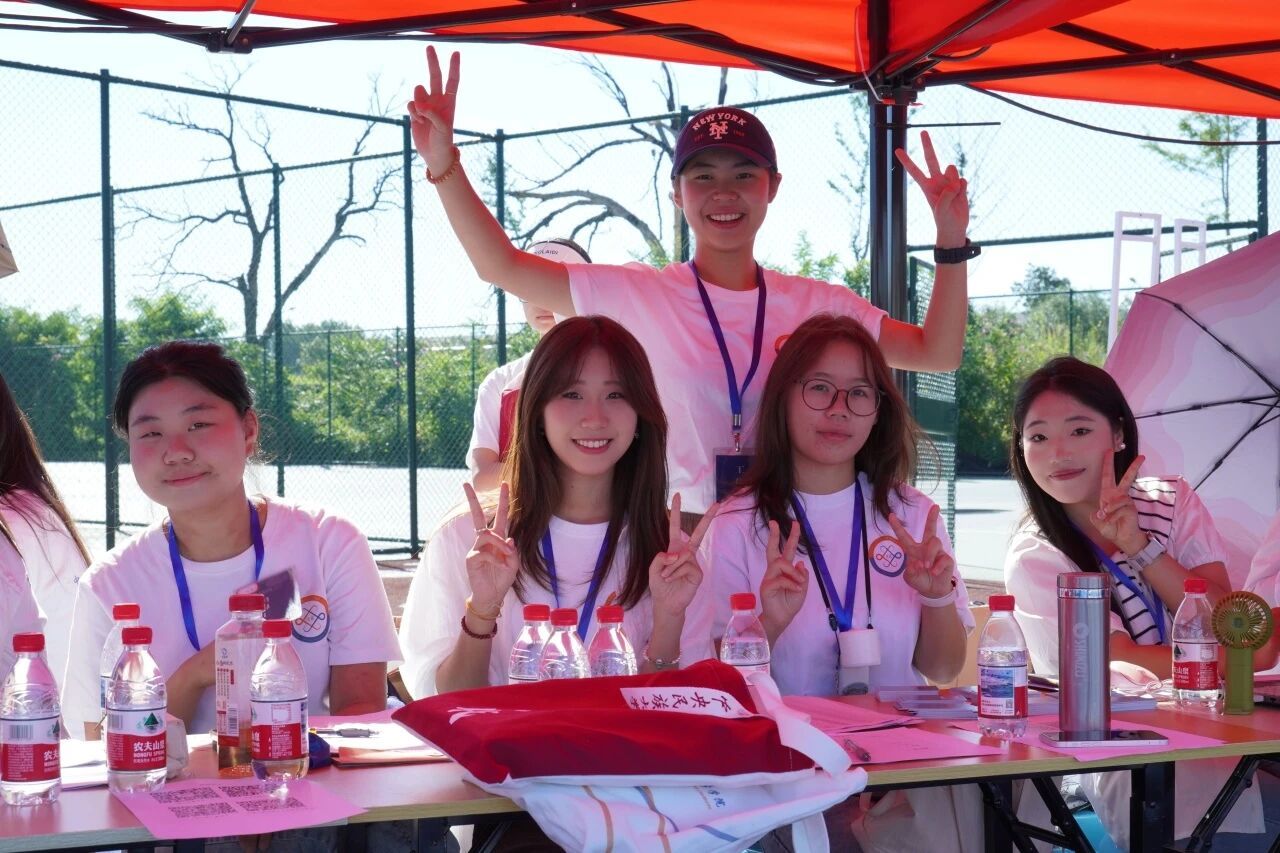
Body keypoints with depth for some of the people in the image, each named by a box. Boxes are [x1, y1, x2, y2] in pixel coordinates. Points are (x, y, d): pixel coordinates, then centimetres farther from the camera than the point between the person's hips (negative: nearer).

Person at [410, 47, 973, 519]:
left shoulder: (817, 305, 7)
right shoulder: (636, 297, 0)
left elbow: (938, 352, 9)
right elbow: (502, 266, -1)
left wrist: (951, 243, -2)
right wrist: (444, 167, -11)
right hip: (675, 538, -2)